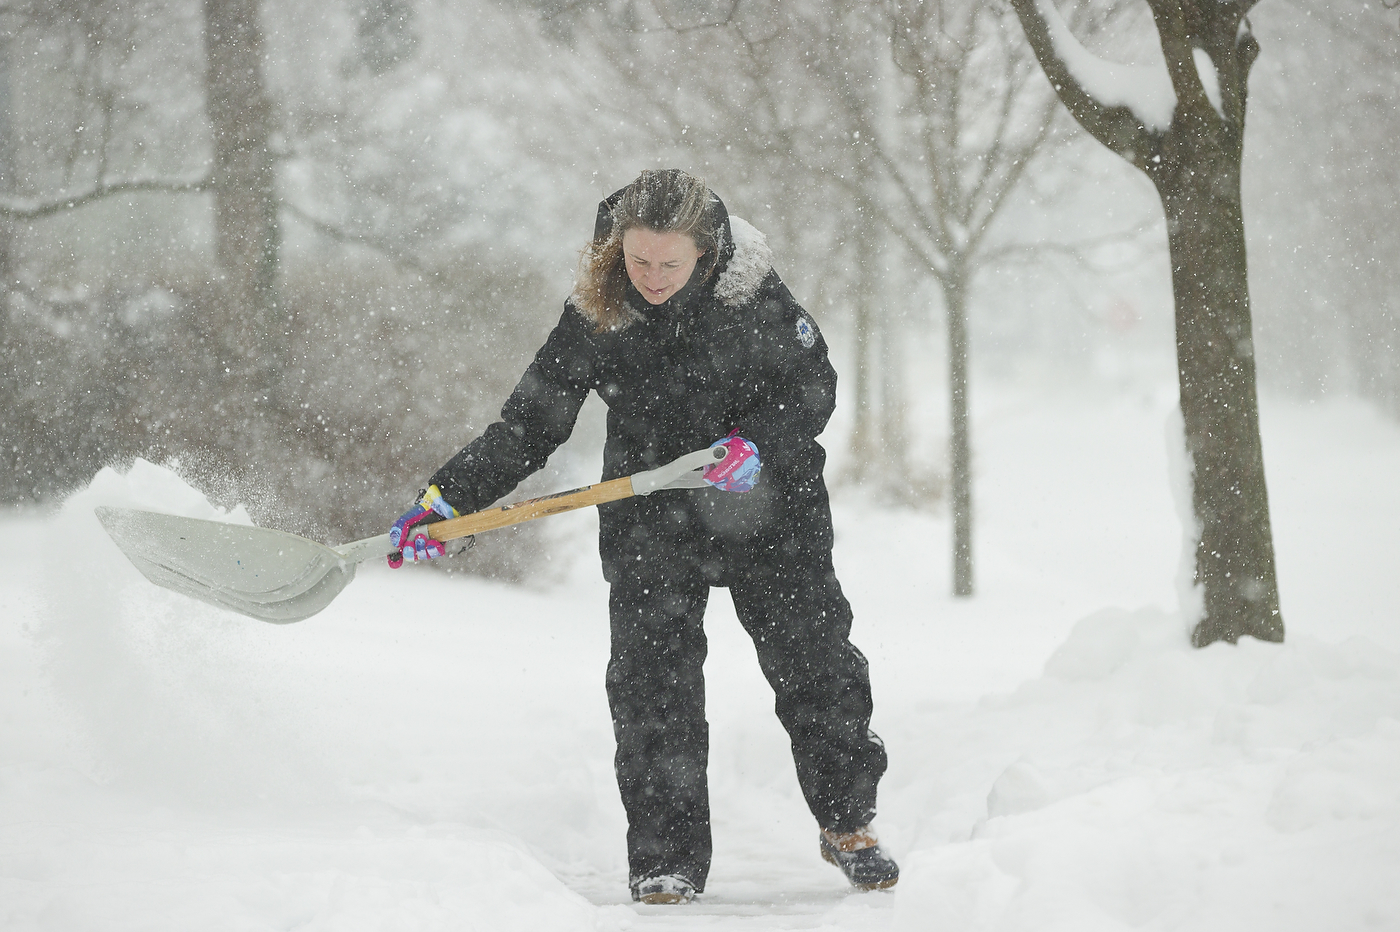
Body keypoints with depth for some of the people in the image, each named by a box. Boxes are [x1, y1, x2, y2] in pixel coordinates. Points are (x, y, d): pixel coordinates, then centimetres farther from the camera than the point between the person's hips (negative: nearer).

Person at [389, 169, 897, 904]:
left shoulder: (751, 291, -13)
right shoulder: (593, 317, -12)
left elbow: (813, 386, -6)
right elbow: (527, 428, -8)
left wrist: (758, 441, -25)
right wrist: (447, 499, -18)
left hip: (767, 511, 0)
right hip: (651, 524, 0)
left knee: (816, 666, 3)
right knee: (652, 686, -8)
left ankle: (847, 823, 23)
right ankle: (666, 859, 1)